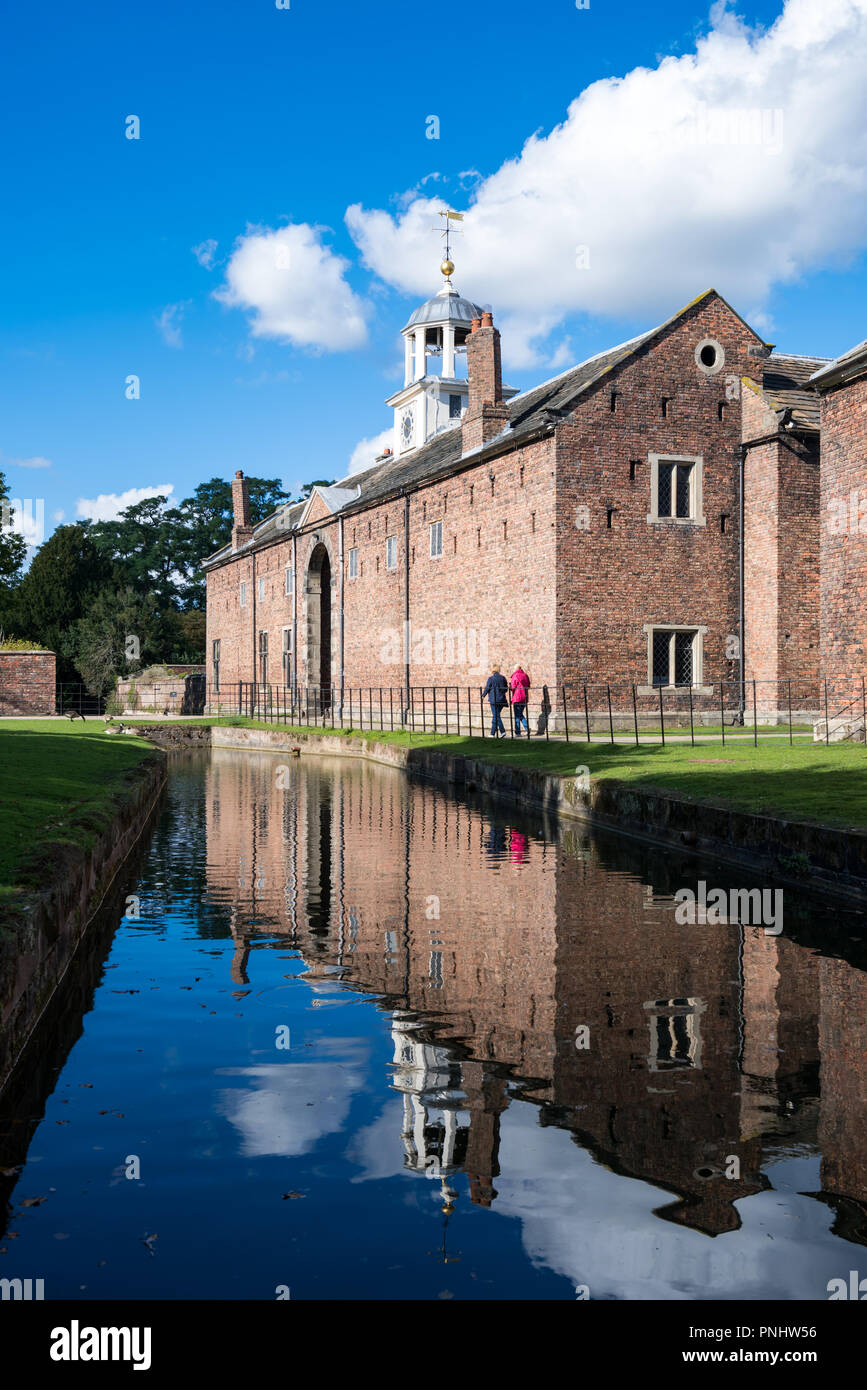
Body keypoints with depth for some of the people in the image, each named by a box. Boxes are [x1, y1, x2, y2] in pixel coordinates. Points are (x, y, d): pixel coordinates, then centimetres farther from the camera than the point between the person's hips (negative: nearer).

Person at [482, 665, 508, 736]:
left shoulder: (491, 678, -7)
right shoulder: (503, 678, 7)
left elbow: (487, 688, -4)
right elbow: (506, 688, 11)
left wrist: (483, 695, 13)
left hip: (494, 699, -6)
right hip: (502, 699, 6)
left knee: (496, 716, -5)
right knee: (495, 715, 14)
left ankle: (502, 731, -17)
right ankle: (493, 733, 18)